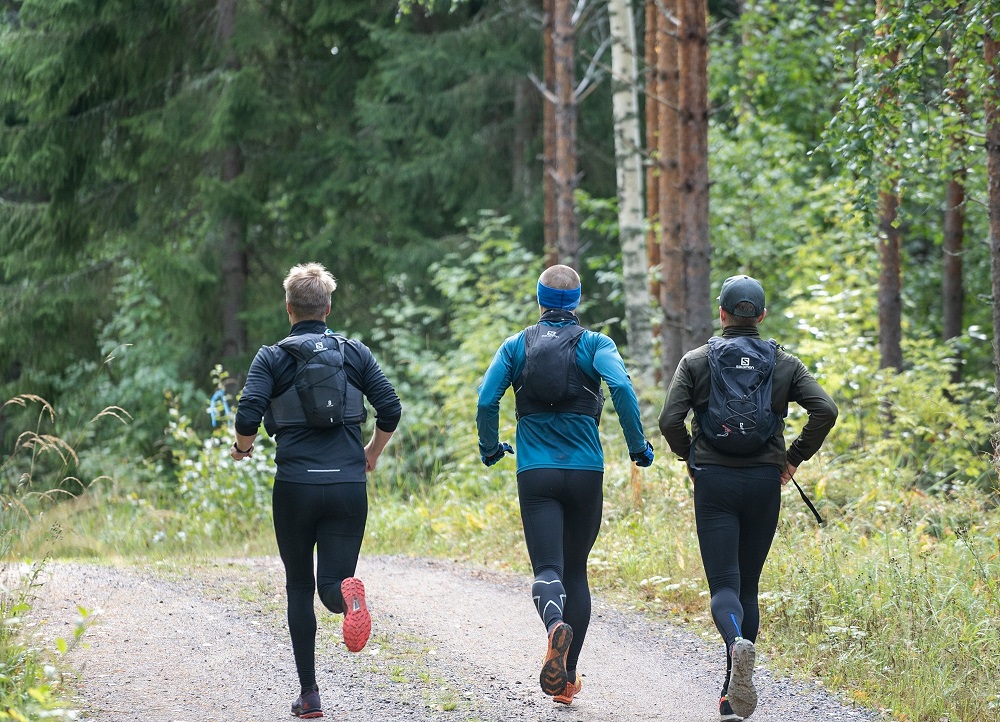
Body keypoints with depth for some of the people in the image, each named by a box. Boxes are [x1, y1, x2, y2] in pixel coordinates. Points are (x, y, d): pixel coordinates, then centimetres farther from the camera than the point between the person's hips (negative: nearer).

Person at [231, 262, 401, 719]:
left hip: (295, 486, -1)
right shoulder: (355, 353, 7)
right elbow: (390, 411, 2)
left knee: (299, 589, 13)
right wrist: (371, 454, 19)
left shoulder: (272, 358, 0)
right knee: (332, 583, 4)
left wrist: (242, 448, 10)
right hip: (348, 486, 1)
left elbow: (248, 417, -11)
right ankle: (347, 593, -35)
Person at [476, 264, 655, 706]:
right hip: (586, 472, 1)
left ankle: (555, 623, -44)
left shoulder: (515, 347, 6)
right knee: (576, 571, 14)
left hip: (535, 473, 0)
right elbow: (621, 387, -16)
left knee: (548, 569, -8)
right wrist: (638, 446, -7)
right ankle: (568, 678, 12)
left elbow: (487, 400, -4)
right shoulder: (594, 344, 2)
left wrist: (490, 449, 12)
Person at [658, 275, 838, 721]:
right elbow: (825, 410, -7)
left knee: (724, 584, -4)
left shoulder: (695, 362, 1)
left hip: (714, 483, -2)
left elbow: (670, 420, -9)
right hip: (764, 483, 2)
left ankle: (737, 642, -39)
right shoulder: (784, 364, 4)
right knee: (749, 584, 13)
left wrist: (688, 457, 9)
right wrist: (796, 456, 5)